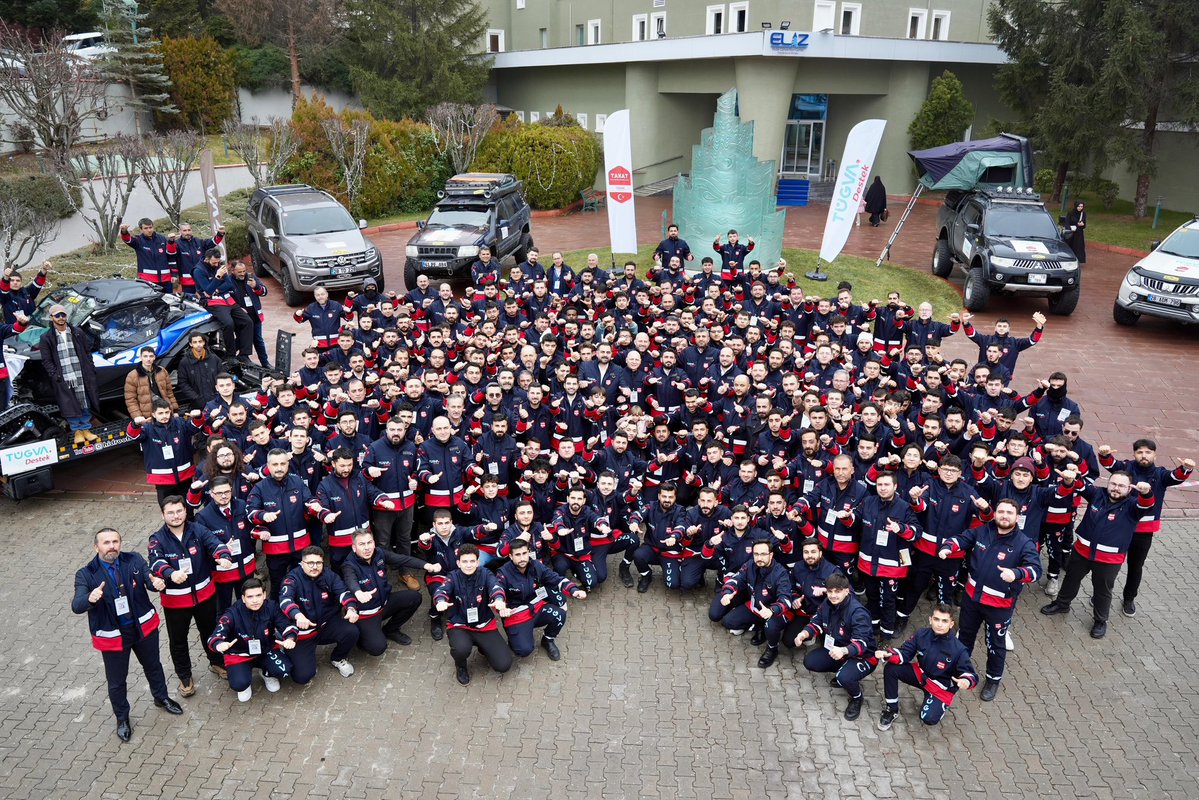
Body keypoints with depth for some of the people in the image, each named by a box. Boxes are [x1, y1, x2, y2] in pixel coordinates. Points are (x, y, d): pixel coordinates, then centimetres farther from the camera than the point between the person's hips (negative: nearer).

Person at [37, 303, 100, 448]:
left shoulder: (77, 333, 9)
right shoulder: (46, 338, 1)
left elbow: (87, 352, 12)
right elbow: (46, 361, 0)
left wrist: (91, 369, 5)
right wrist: (55, 375, -9)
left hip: (82, 376, 2)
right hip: (64, 379, -2)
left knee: (86, 404, 6)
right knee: (71, 406, 1)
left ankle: (86, 429, 17)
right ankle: (77, 431, 12)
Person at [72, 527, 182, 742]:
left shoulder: (134, 560, -10)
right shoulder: (86, 574, -15)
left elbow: (150, 578, -19)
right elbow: (76, 606, -24)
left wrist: (158, 583, -44)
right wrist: (90, 599, -48)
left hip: (143, 626, 2)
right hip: (112, 635, -2)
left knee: (153, 666, 24)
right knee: (116, 680, 14)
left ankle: (161, 698, 51)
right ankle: (122, 718, 39)